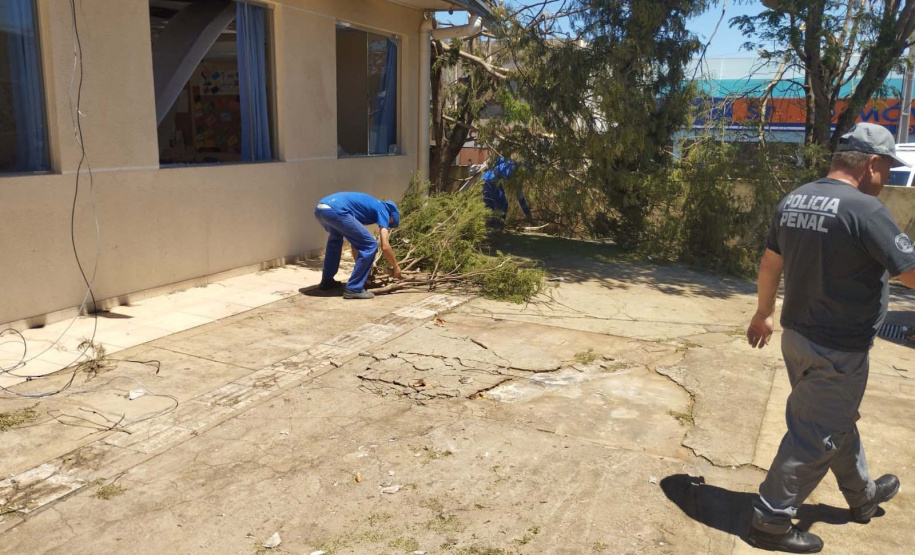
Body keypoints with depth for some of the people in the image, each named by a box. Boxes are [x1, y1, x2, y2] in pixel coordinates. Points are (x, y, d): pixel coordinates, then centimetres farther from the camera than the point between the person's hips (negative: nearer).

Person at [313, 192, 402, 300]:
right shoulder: (382, 210, 13)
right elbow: (385, 247, 4)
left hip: (320, 209, 9)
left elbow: (356, 241, 39)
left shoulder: (370, 205, 35)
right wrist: (396, 267, 18)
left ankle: (327, 281, 42)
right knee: (370, 245, 2)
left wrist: (360, 264, 45)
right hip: (335, 210, -9)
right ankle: (354, 289, 5)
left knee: (335, 239, 39)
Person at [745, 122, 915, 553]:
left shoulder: (793, 201, 3)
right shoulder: (865, 209, -21)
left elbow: (769, 264, 11)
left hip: (796, 335, 9)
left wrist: (763, 314, 22)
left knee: (839, 421, 26)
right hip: (839, 349, -8)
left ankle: (863, 495, 47)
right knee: (815, 438, 4)